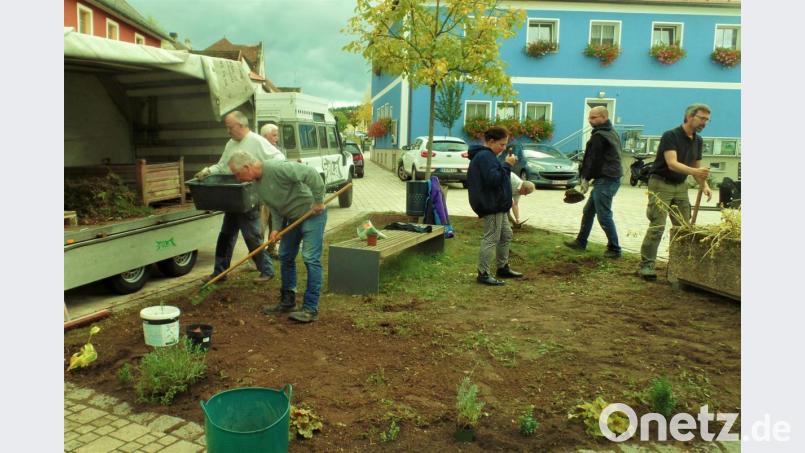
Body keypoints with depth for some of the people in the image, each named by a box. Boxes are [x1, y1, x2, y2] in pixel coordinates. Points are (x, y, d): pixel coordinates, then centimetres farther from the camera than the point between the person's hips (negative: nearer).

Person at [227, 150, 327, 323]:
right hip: (293, 217, 9)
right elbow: (274, 206, 6)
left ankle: (311, 309, -6)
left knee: (311, 259, -10)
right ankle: (287, 302, 27)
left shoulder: (277, 168, -27)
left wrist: (318, 201, -23)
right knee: (285, 258, 13)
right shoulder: (257, 182, 1)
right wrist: (276, 228, -8)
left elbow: (312, 174, -28)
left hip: (312, 214, -9)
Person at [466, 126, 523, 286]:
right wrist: (507, 165, -19)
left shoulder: (486, 155, 17)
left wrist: (506, 166, 10)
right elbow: (493, 179, -26)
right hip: (491, 205, -12)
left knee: (506, 235, 19)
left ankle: (503, 268, 30)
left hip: (497, 204, 12)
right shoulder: (485, 156, -17)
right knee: (491, 238, -7)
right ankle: (483, 274, 0)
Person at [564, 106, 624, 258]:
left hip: (604, 180, -10)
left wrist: (585, 178, -5)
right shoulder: (612, 133, 18)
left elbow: (593, 160, -14)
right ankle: (580, 241, 25)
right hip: (613, 177, 10)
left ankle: (614, 248, -2)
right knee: (588, 211, 17)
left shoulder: (599, 136, -14)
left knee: (604, 215, -7)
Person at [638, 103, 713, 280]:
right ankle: (646, 265, -7)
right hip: (661, 184, -7)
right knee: (657, 226, -12)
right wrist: (694, 171, -41)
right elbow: (672, 164, -26)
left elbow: (696, 167, 16)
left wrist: (704, 185, -2)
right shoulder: (670, 136, -14)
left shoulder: (698, 140, 10)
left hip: (681, 186, 8)